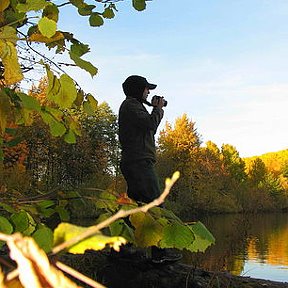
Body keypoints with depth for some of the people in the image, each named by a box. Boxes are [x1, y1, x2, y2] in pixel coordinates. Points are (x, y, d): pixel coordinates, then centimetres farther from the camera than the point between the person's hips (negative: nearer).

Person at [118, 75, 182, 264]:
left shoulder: (134, 106, 27)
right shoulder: (130, 105, -5)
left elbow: (149, 129, 24)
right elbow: (151, 123, -18)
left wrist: (156, 110, 19)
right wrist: (158, 109, 0)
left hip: (135, 164, 11)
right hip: (140, 162, -11)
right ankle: (160, 251, -16)